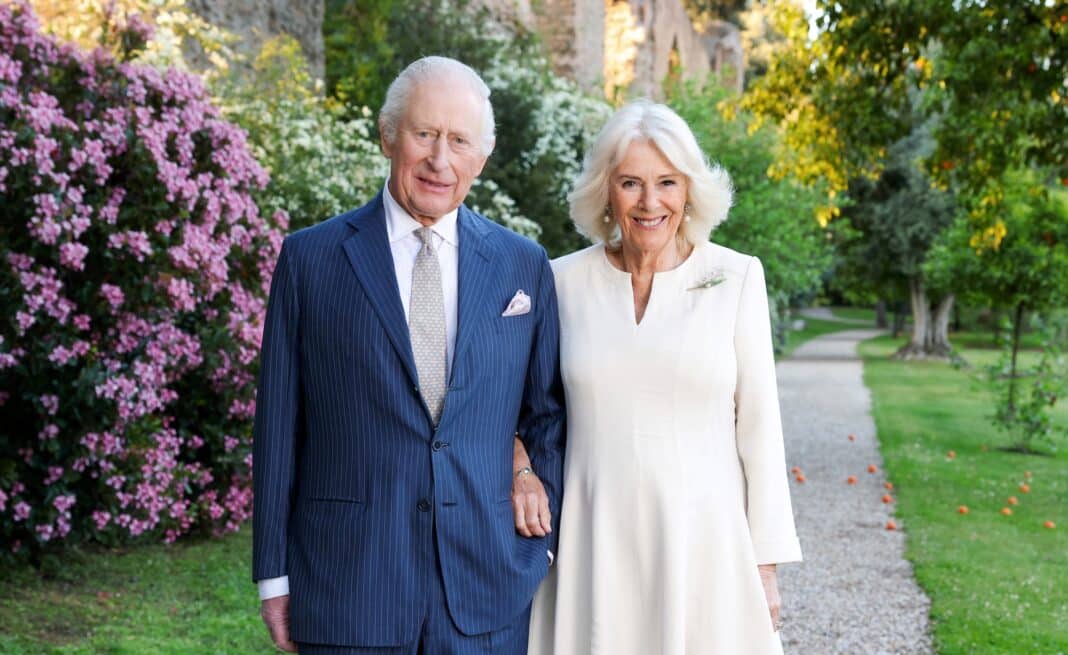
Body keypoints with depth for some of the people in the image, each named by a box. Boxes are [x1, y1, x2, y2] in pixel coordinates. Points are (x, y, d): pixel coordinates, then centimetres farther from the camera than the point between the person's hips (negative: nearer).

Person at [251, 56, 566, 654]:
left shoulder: (524, 266, 5)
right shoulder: (310, 258, 0)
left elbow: (547, 418, 12)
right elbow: (279, 423, 1)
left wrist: (548, 543, 6)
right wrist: (274, 575, 1)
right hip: (348, 587, -1)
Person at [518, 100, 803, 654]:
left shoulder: (736, 278, -2)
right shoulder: (564, 280, 1)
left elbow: (758, 425, -1)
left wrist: (766, 560, -2)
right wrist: (519, 459, -7)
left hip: (705, 540, -1)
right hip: (597, 543, 1)